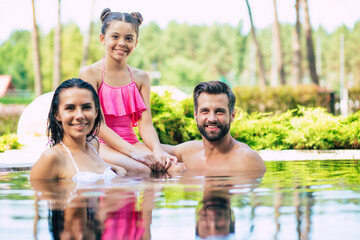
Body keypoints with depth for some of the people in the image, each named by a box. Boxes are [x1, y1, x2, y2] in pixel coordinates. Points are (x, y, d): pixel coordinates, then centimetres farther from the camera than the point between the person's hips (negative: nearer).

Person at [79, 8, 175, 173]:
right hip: (101, 145, -5)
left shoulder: (140, 78, 11)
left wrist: (157, 150, -18)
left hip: (131, 142, 5)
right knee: (141, 169, -34)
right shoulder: (90, 73, -5)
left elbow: (145, 124, 4)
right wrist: (132, 151, -22)